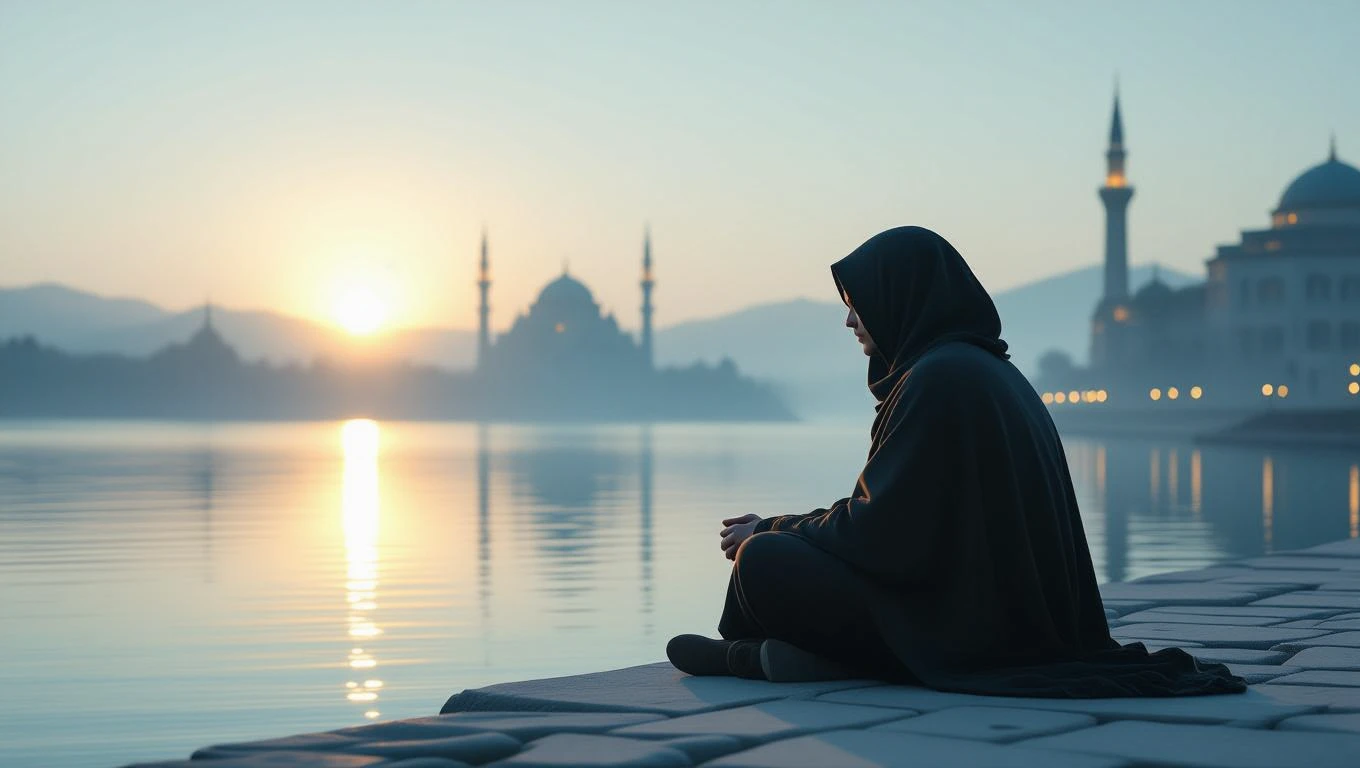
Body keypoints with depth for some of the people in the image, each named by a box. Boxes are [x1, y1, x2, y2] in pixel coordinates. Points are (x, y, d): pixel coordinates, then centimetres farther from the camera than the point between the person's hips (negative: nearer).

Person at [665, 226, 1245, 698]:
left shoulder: (938, 378, -17)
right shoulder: (985, 368, 14)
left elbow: (882, 532, -19)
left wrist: (772, 531, -3)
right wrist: (782, 527, 15)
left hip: (959, 627, -11)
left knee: (760, 562, -14)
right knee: (792, 545, 21)